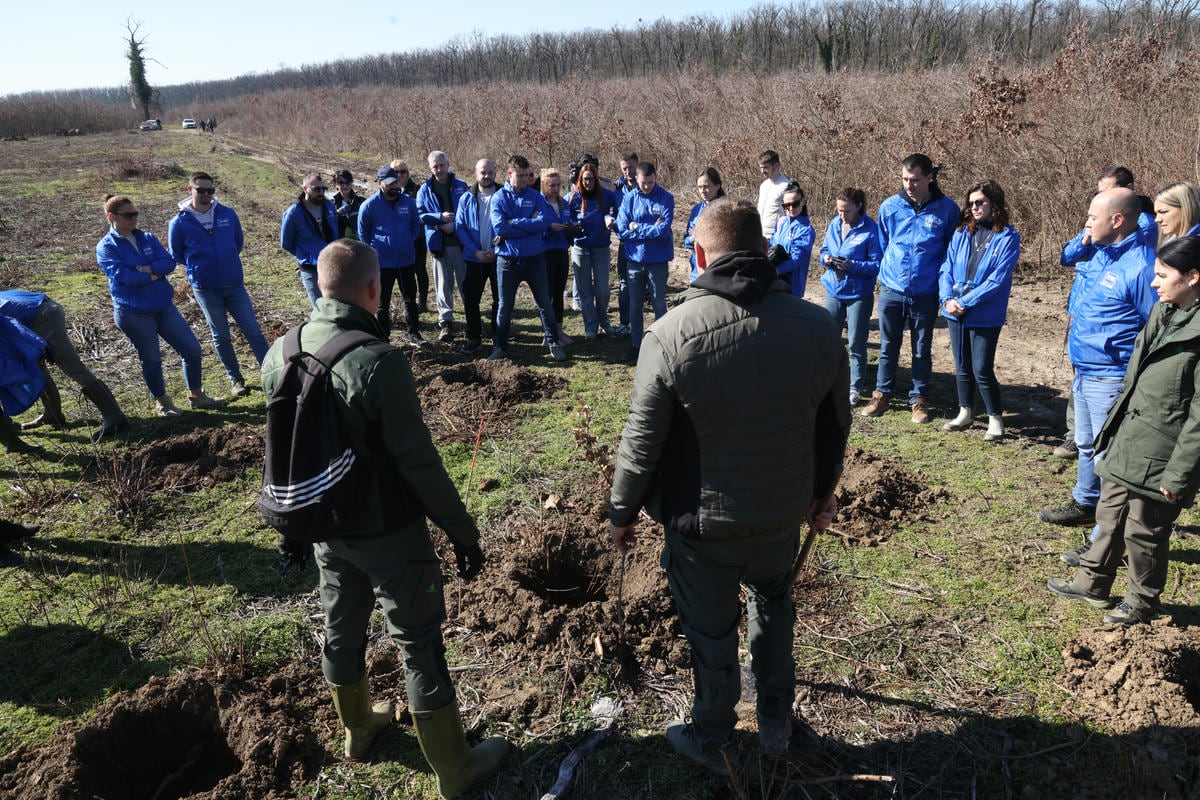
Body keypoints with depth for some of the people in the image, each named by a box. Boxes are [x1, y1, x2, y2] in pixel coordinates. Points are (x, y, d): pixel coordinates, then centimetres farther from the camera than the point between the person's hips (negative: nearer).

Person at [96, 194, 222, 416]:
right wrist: (154, 275, -10)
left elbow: (169, 262, -4)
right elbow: (122, 275, -19)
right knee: (151, 359, 6)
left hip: (164, 306, 5)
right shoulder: (106, 247, -5)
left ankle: (196, 396, 20)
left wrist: (146, 269, -20)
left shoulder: (147, 238, 9)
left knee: (192, 349, 4)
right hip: (133, 313, -5)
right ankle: (162, 403, 25)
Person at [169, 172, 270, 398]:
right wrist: (197, 266, 8)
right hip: (205, 289, -1)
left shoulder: (228, 214, -2)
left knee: (253, 331, 2)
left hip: (235, 284, 1)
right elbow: (176, 256, 8)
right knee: (221, 336, 10)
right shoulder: (179, 223, -6)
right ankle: (235, 379, 22)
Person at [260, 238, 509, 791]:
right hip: (388, 532, -7)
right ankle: (454, 770, 23)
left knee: (341, 628, 24)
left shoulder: (279, 354, -5)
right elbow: (419, 465, -24)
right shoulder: (379, 364, -27)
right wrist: (464, 532, -13)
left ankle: (357, 729, 48)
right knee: (419, 645, 7)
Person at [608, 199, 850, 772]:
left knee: (711, 633, 17)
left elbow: (643, 441, -16)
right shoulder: (818, 327, -9)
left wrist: (622, 511, 1)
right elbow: (835, 428, 2)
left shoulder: (672, 333, -22)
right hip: (782, 515, 4)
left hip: (699, 523, -3)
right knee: (773, 602, 29)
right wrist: (822, 493, 19)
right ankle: (776, 721, 46)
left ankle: (711, 741, 41)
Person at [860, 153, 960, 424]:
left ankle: (919, 399, 24)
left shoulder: (947, 209, -8)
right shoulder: (890, 206, -3)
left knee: (922, 350, 10)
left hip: (926, 293, -1)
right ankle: (882, 394, 26)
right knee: (888, 347, 12)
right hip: (891, 290, 2)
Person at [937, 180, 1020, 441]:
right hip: (955, 312, 5)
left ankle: (996, 418, 15)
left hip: (986, 315, -5)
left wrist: (965, 302, -18)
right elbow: (946, 269, 5)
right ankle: (965, 413, 30)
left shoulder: (1007, 237, -7)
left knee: (982, 370, -4)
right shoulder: (962, 233, 7)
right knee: (962, 367, 15)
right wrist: (947, 298, -12)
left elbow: (998, 279, -14)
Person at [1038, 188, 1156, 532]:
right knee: (1087, 445, 23)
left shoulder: (1141, 267, -21)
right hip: (1083, 371, 9)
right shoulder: (1102, 254, 7)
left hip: (1111, 378, -9)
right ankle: (1085, 504, 41)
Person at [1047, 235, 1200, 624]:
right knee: (1109, 518, 20)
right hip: (1125, 444, 8)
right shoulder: (1162, 311, 5)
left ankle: (1142, 603, 30)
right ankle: (1092, 583, 36)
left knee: (1144, 533, 9)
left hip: (1158, 457, -8)